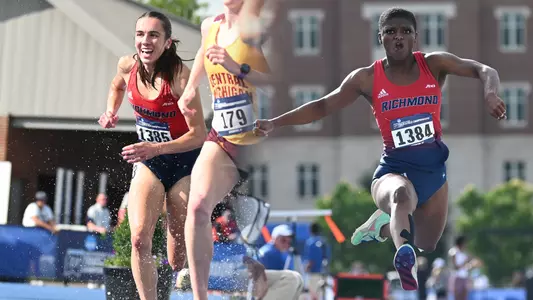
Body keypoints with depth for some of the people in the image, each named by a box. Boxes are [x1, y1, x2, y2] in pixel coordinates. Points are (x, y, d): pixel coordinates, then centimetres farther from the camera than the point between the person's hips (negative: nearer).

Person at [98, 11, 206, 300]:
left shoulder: (180, 75, -23)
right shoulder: (128, 65, -7)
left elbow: (199, 134, -23)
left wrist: (155, 148, -33)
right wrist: (111, 112, 1)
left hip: (184, 163, -4)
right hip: (148, 163, 4)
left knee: (179, 261, 2)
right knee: (139, 239, -20)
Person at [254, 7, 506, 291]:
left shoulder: (434, 64, -4)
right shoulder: (367, 78, -5)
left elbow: (484, 70, -11)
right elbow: (323, 106, 0)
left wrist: (490, 93, -36)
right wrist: (275, 123, -9)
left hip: (433, 166, 4)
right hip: (395, 166, -4)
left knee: (425, 249, 15)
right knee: (402, 194, -43)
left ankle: (382, 225, 47)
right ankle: (405, 257, -72)